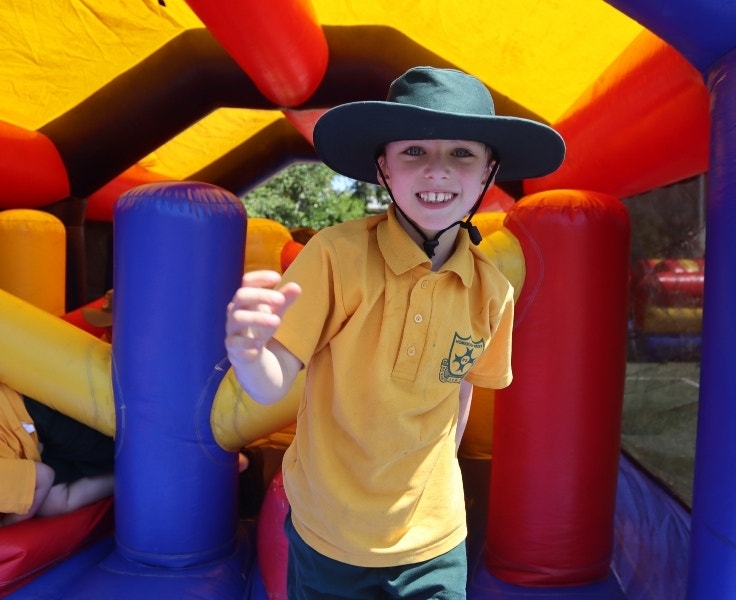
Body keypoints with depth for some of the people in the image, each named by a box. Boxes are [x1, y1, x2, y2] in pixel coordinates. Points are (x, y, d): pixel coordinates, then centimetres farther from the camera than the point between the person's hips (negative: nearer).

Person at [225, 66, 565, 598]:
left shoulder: (492, 293, -10)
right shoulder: (337, 255, -21)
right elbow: (272, 385, -19)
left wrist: (437, 486, 6)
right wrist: (246, 352, -40)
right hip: (327, 539, -1)